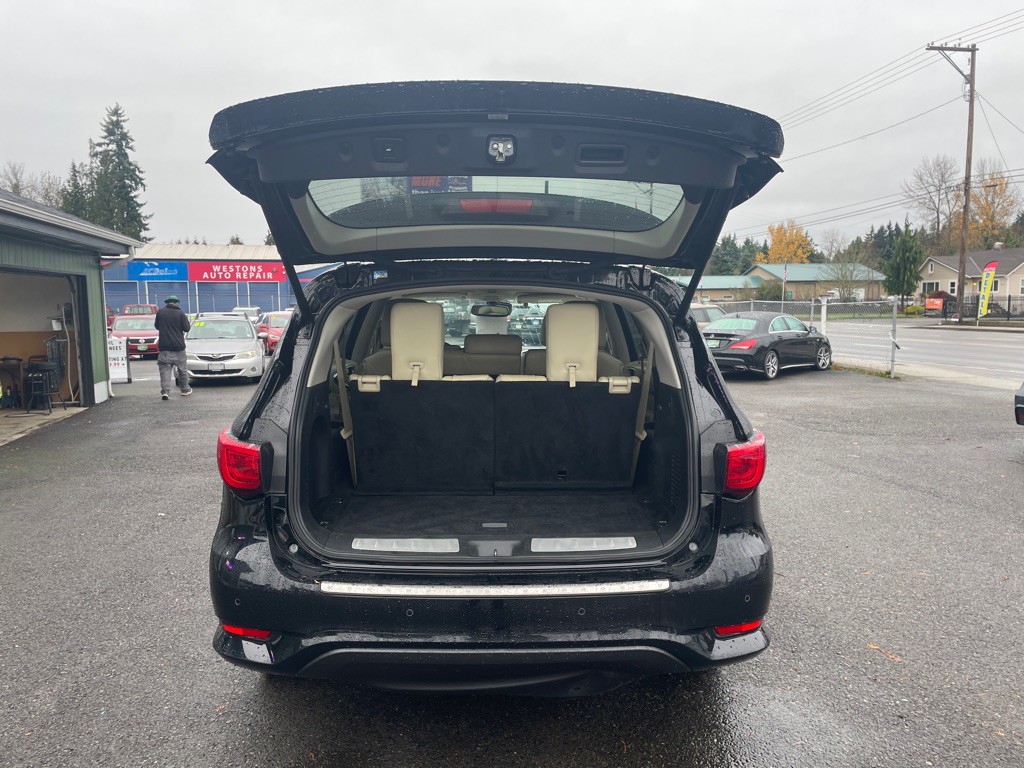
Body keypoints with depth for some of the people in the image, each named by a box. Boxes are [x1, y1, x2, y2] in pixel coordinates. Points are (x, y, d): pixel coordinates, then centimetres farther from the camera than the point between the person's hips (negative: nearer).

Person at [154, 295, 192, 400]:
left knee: (165, 370, -1)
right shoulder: (180, 313, -6)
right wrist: (186, 320, 14)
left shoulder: (160, 312, 1)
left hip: (164, 346, 1)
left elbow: (156, 326, 14)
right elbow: (186, 328, -2)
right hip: (178, 346, -1)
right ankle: (185, 389, 22)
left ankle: (165, 391, -14)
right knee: (182, 369, 14)